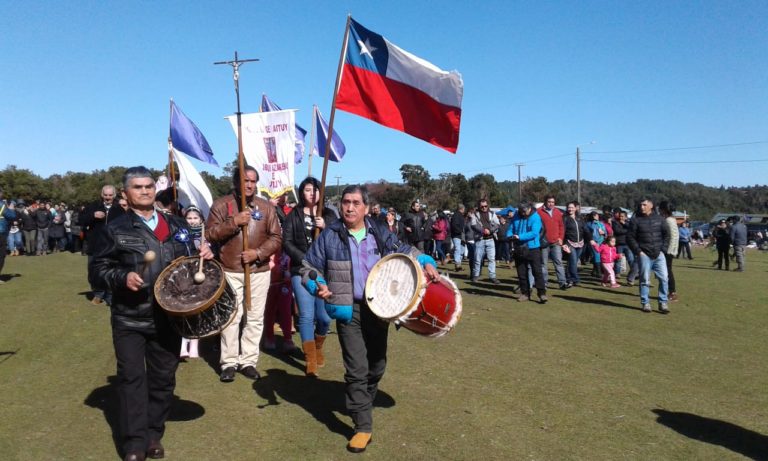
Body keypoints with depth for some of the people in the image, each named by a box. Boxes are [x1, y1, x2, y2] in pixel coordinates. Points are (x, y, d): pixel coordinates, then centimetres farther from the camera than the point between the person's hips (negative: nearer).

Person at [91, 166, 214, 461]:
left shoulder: (176, 225, 9)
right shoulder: (115, 229, -2)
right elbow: (97, 271, -2)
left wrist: (203, 255, -3)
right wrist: (122, 278, -21)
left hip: (168, 317, 3)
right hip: (129, 319, -3)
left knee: (163, 378, 10)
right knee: (132, 378, 2)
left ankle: (154, 436, 26)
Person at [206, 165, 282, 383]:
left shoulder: (266, 206, 7)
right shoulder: (221, 204, 1)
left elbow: (276, 237, 4)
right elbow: (210, 234, -7)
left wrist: (258, 253, -11)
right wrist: (233, 222, -18)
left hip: (259, 271, 2)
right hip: (230, 271, -2)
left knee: (255, 318, 6)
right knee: (230, 318, 0)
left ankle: (248, 361, 16)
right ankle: (229, 363, 11)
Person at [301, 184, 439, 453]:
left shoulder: (380, 234, 2)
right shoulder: (329, 236, -6)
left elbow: (405, 252, 14)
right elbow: (309, 268, -1)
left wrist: (426, 263, -3)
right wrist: (316, 286, -20)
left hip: (379, 307, 4)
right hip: (349, 310, -3)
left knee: (377, 364, 16)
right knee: (357, 369, -5)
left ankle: (363, 404, 44)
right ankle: (363, 426, 6)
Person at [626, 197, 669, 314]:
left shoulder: (659, 218, 8)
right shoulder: (636, 220, -2)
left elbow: (665, 234, 17)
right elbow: (630, 237, -2)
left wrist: (662, 247, 8)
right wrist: (638, 251, -7)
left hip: (659, 254, 3)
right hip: (644, 255, -3)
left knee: (663, 278, -3)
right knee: (645, 280, 2)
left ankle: (663, 303, 7)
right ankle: (645, 303, 13)